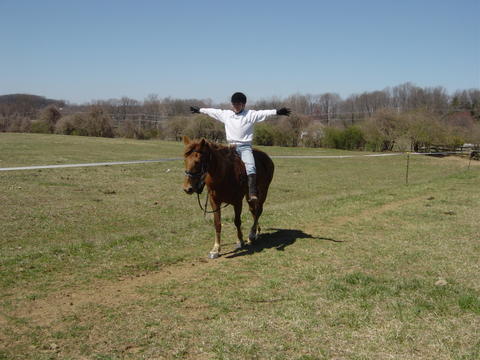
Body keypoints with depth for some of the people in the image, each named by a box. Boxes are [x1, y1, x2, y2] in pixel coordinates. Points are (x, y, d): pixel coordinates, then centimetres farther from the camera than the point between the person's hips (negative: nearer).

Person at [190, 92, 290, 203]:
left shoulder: (251, 115, 3)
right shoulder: (225, 114, 13)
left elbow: (264, 113, -7)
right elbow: (212, 111, 23)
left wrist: (277, 112, -19)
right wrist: (199, 110, 30)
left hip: (245, 147, -4)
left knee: (250, 167, -25)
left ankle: (252, 194, -34)